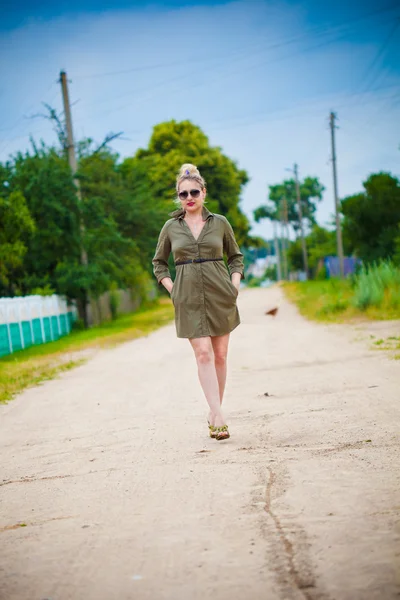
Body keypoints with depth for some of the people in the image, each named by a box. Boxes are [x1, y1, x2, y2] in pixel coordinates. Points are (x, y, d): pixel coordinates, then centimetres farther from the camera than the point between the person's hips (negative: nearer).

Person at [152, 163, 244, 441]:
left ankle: (215, 412, 16)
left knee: (220, 355, 4)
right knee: (204, 354, -12)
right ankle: (218, 416, -16)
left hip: (220, 294, 1)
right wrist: (171, 287, 3)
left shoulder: (220, 222, 5)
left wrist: (235, 283, 2)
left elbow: (236, 256, 15)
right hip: (189, 297, -1)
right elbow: (158, 262, 16)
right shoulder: (171, 227, 5)